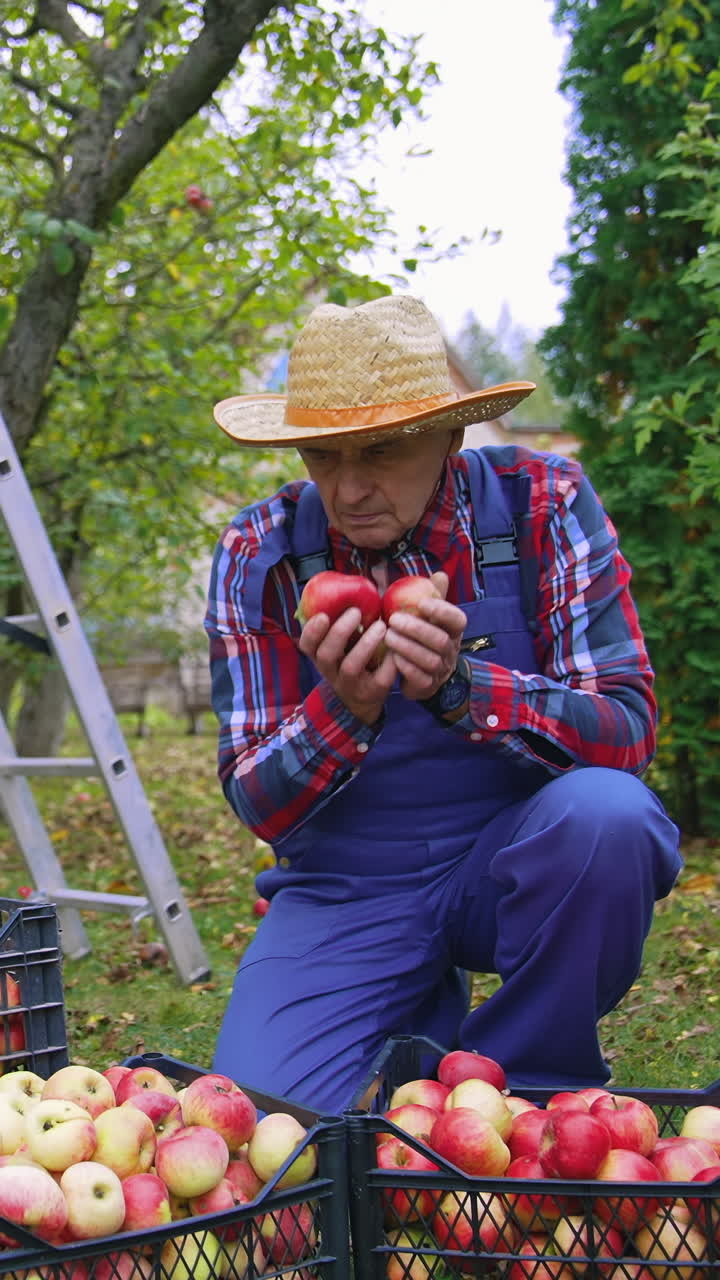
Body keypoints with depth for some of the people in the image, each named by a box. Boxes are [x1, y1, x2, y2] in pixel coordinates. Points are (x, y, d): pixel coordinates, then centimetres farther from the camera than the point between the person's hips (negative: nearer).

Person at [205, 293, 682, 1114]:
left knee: (603, 813, -34)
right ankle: (424, 1032, 15)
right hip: (348, 889, 1)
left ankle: (520, 1095, -7)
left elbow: (626, 731, -18)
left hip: (520, 859, -1)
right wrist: (342, 710, -30)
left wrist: (461, 687, -36)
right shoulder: (259, 555, -7)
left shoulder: (540, 506, -11)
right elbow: (257, 806, -8)